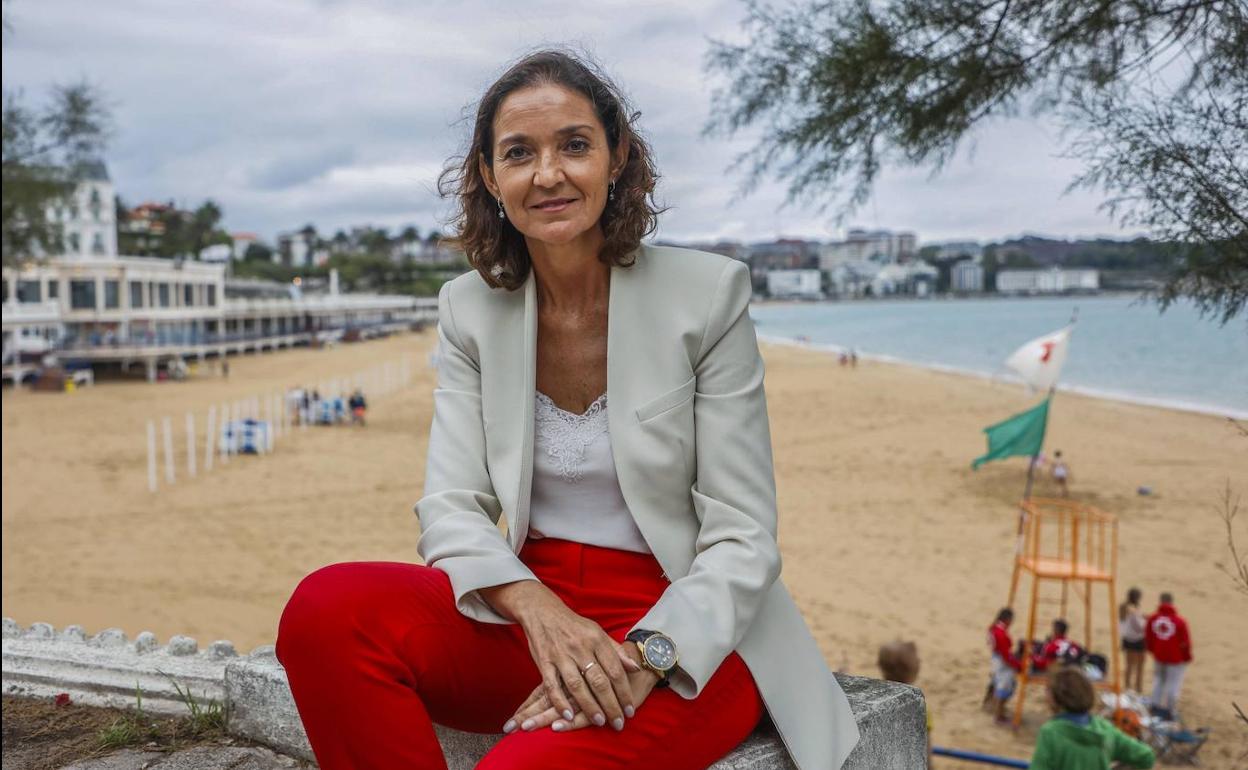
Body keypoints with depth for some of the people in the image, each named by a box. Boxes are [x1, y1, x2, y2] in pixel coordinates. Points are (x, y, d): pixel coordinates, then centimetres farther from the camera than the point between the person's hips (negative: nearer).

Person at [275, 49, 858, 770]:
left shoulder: (708, 294, -7)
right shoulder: (469, 310, 4)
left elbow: (744, 539, -9)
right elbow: (452, 507, -2)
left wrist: (645, 655, -26)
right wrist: (538, 608, -23)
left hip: (688, 634, -4)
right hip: (532, 609, 5)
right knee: (328, 608, -23)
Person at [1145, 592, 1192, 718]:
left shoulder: (1152, 619, -9)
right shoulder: (1180, 621, -21)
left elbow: (1148, 638, 3)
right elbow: (1185, 642, -13)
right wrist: (1187, 657, 5)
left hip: (1158, 656, 4)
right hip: (1176, 658, -4)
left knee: (1159, 679, 22)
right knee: (1173, 683, 7)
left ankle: (1156, 704, 29)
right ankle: (1171, 711, 14)